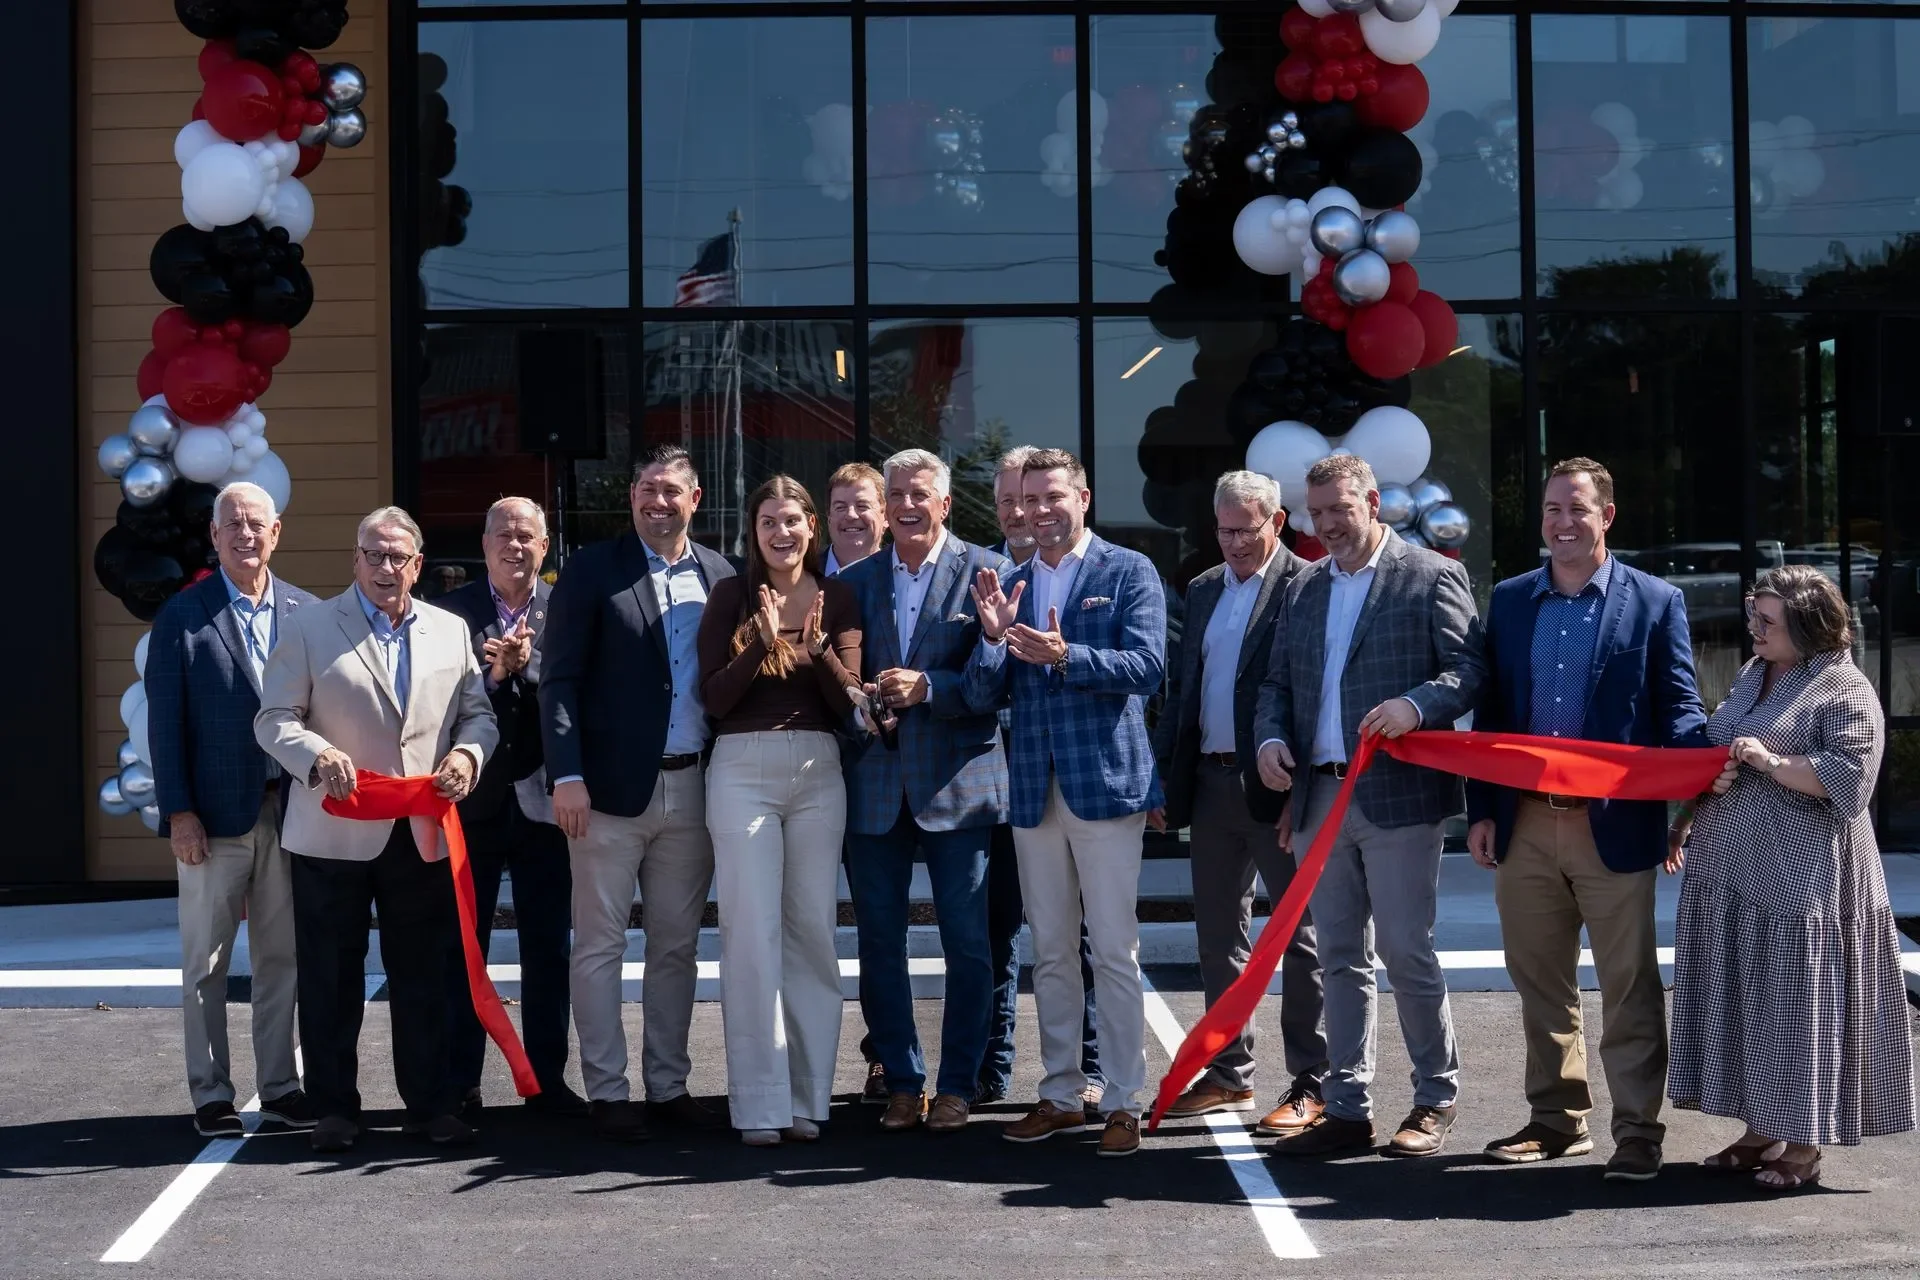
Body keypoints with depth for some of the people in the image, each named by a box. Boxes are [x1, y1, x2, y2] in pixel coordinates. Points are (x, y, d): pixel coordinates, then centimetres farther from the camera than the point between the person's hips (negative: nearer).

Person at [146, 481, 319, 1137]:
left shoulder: (306, 613, 6)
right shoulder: (183, 616, -2)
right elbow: (165, 722, -4)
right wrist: (179, 811, -10)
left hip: (290, 808, 3)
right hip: (215, 813, -3)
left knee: (281, 957, 10)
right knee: (206, 961, 5)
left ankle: (279, 1086, 20)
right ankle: (210, 1094, 14)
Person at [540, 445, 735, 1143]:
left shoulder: (720, 576, 9)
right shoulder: (592, 570, -1)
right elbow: (558, 679, -5)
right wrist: (566, 776, -14)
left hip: (691, 789, 4)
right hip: (612, 789, -4)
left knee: (677, 945, 11)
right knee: (600, 944, 1)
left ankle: (668, 1085, 20)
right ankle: (606, 1092, 8)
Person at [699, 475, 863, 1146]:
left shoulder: (837, 597, 8)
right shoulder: (731, 595, 4)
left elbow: (849, 702, 3)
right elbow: (713, 697, -3)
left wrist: (816, 644, -13)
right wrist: (763, 641, -16)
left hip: (818, 770, 2)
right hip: (742, 770, -2)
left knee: (813, 929, 4)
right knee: (752, 932, -5)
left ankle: (807, 1095, 11)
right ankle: (759, 1103, -2)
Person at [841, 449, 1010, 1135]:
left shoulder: (984, 571, 0)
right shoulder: (855, 581, 11)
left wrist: (927, 687, -20)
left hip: (957, 782, -3)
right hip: (874, 787, 4)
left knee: (967, 943, 1)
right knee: (879, 943, 7)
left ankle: (957, 1085, 12)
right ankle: (902, 1082, 18)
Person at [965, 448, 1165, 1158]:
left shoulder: (1128, 571, 0)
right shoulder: (1009, 584, 12)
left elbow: (1148, 667, -12)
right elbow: (983, 697, 9)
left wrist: (1063, 655, -24)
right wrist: (993, 635, -10)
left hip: (1105, 780, -5)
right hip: (1033, 787, 5)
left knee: (1115, 952, -3)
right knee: (1050, 953, 11)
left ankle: (1123, 1101, 4)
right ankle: (1061, 1095, 19)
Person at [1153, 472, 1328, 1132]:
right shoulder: (1203, 590, 14)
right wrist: (1162, 775, 10)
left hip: (1278, 786, -7)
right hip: (1210, 782, 7)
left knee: (1300, 938, 2)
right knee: (1218, 934, 13)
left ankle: (1310, 1083, 8)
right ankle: (1229, 1073, 24)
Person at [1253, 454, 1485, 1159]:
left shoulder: (1431, 575, -1)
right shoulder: (1304, 586, 16)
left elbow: (1471, 670, -8)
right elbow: (1278, 680, 19)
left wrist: (1414, 705, -24)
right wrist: (1271, 736, 0)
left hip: (1397, 795, -6)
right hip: (1318, 796, 6)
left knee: (1406, 953, -2)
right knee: (1339, 957, 10)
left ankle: (1436, 1100, 15)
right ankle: (1346, 1108, 16)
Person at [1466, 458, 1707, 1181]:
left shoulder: (1656, 602, 1)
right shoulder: (1509, 601, 11)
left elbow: (1679, 710, 0)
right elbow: (1489, 711, 13)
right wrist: (1481, 810, 7)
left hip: (1613, 825, -4)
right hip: (1524, 826, 4)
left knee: (1630, 986, 1)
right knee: (1541, 984, 12)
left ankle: (1638, 1132, 9)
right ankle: (1557, 1120, 24)